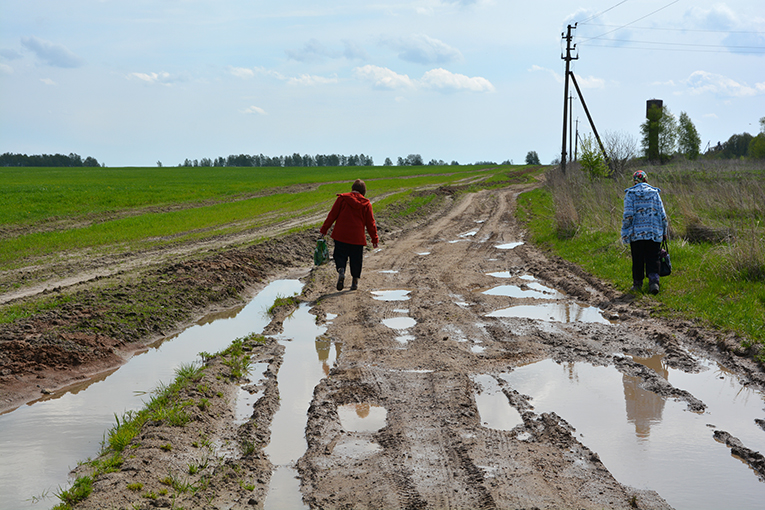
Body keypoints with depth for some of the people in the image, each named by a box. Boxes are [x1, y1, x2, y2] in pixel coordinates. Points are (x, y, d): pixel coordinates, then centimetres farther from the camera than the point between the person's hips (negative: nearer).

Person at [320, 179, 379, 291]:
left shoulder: (342, 199, 0)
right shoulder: (366, 204, 3)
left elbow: (332, 215, -1)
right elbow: (370, 223, 6)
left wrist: (324, 230, 6)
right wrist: (375, 239, 15)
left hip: (341, 235, -1)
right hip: (357, 237, 1)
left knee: (340, 255, 8)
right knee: (356, 259, 13)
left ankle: (341, 270, -20)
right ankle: (355, 281, 15)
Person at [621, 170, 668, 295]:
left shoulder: (630, 194, -2)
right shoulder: (655, 193, 5)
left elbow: (628, 215, -9)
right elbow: (662, 215, 5)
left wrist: (624, 233, -2)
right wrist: (664, 232, 13)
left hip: (636, 233, -1)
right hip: (654, 233, 1)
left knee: (638, 260, 8)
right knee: (652, 260, 4)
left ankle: (637, 284, 16)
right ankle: (653, 282, -10)